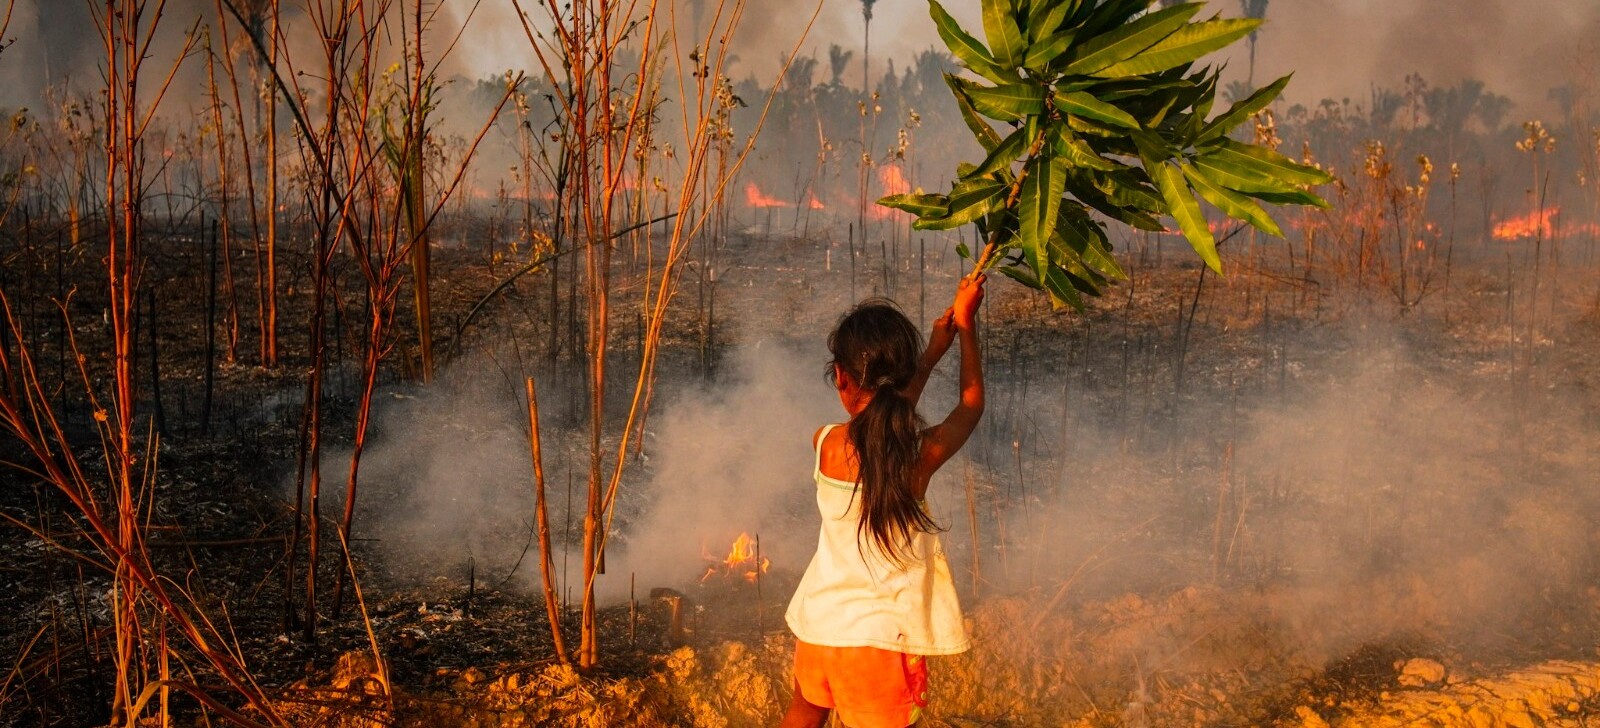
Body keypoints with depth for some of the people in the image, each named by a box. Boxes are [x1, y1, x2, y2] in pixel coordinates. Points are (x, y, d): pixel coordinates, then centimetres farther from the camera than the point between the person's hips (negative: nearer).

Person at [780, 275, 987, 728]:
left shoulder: (827, 445, -9)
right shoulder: (924, 455, -16)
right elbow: (971, 403, 6)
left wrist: (934, 351, 18)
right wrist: (965, 323, 17)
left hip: (820, 623, 3)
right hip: (880, 636, -3)